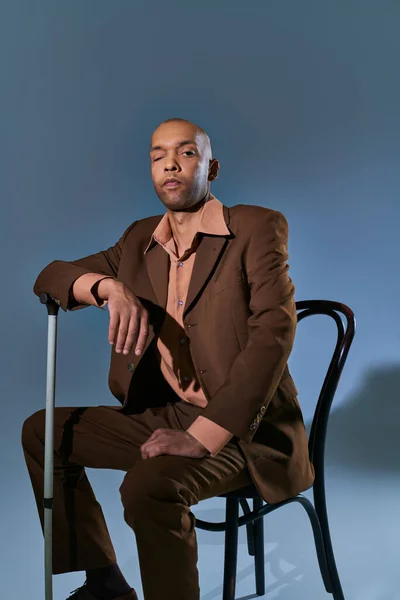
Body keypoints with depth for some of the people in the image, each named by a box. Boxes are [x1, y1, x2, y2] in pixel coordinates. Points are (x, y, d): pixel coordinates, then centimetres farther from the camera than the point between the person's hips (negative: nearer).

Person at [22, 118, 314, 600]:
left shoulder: (256, 227, -11)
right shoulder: (142, 239, 9)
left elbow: (274, 332, -22)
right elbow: (49, 278, 6)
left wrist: (203, 436, -29)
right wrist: (112, 287, -18)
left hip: (248, 427, -7)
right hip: (167, 415, 7)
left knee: (149, 484, -34)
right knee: (42, 432, 8)